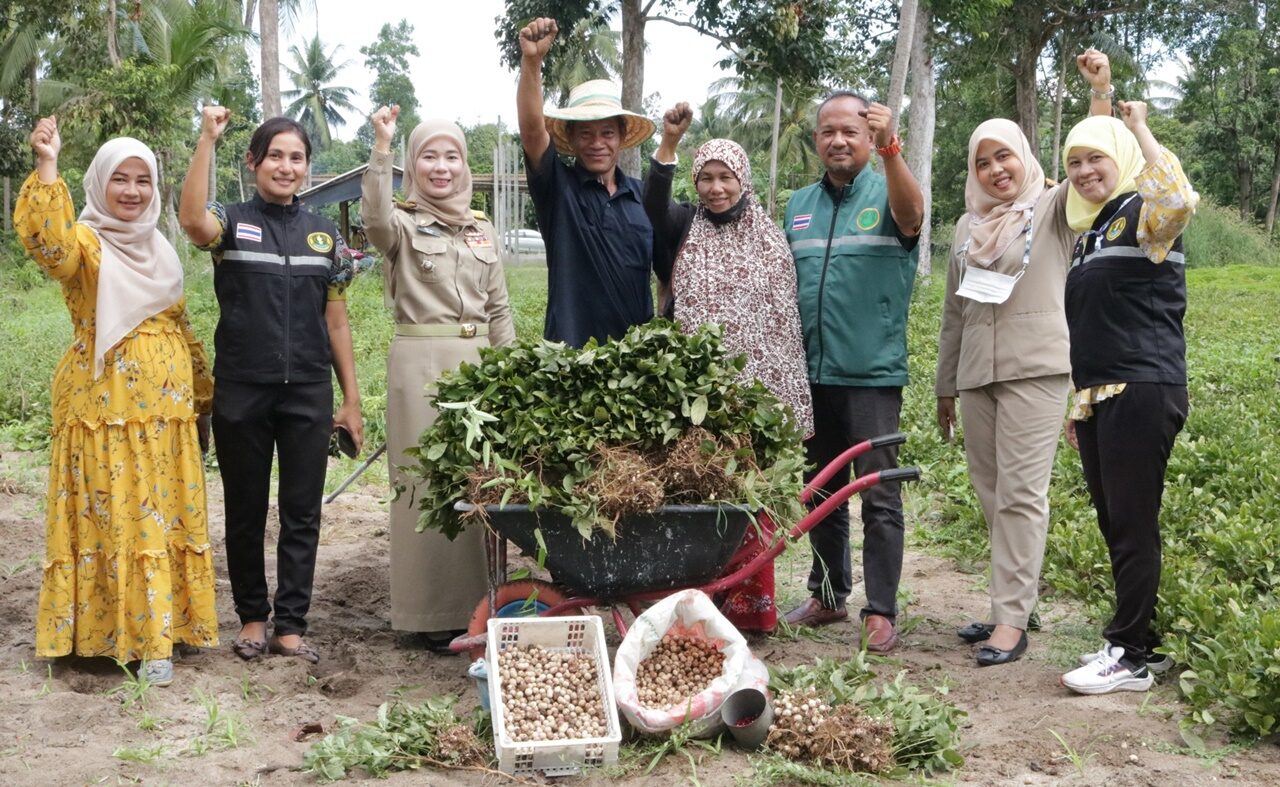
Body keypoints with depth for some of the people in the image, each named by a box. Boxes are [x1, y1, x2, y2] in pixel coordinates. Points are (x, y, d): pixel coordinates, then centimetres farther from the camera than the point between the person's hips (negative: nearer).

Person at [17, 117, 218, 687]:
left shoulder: (159, 248, 15)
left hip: (164, 403, 6)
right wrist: (47, 166, -36)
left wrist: (201, 397, 20)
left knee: (165, 516, 9)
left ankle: (158, 629, 20)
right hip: (105, 401, -6)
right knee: (115, 516, -2)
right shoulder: (85, 242, -4)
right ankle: (117, 632, 6)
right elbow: (49, 243, -29)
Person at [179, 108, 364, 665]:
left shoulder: (325, 236, 9)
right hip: (242, 390, -2)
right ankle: (252, 616, 24)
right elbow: (192, 221, -26)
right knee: (246, 510, 9)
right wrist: (206, 139, -29)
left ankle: (291, 624, 14)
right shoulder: (231, 222, 0)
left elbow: (336, 321, 10)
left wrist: (351, 400, 7)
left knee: (302, 513, 4)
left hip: (309, 392, 2)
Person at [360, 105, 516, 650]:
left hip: (478, 361, 5)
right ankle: (433, 610, 6)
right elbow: (374, 216, -24)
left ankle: (479, 599, 16)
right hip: (421, 363, -4)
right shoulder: (402, 226, 1)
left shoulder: (483, 232, 16)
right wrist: (381, 147, -32)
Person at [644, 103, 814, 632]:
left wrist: (789, 398, 5)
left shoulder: (770, 239, 10)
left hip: (756, 389, 0)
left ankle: (750, 604, 9)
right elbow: (653, 205, -16)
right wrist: (669, 143, -29)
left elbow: (785, 321, 9)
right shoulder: (685, 227, 8)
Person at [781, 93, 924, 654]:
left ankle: (881, 611, 4)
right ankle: (827, 595, 27)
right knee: (820, 492, 15)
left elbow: (912, 215, -25)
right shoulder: (798, 206, 13)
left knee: (878, 495, -3)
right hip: (811, 373, 5)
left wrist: (890, 148, -41)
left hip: (872, 371, -5)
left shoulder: (886, 195, -1)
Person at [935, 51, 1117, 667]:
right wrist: (944, 384, 20)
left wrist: (1102, 92, -26)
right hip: (976, 373, 6)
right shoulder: (969, 225, 16)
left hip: (1035, 367, -5)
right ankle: (1009, 604, 18)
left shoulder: (1052, 209, 2)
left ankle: (1013, 618, -6)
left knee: (1020, 493, -8)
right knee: (990, 494, 8)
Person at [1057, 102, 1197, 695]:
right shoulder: (1090, 232, 20)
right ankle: (1143, 641, 22)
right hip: (1101, 399, 9)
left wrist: (1140, 130, -20)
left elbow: (1181, 199, -33)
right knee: (1114, 525, 12)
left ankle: (1131, 656, 2)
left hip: (1143, 394, -9)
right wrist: (1080, 403, 23)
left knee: (1132, 524, -5)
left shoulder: (1142, 215, -6)